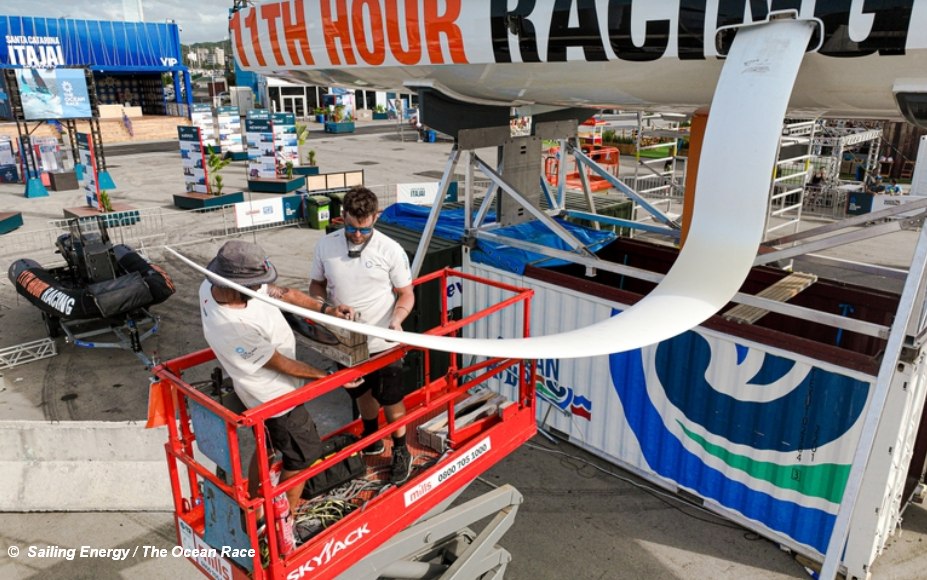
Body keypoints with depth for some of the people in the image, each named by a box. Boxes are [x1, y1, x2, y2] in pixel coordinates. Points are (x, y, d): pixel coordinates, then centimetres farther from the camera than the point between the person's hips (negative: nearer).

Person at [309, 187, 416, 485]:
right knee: (362, 393, 25)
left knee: (390, 399, 11)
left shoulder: (391, 250, -15)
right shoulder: (326, 245, -7)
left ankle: (401, 451, 35)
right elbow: (316, 285, 5)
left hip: (382, 343, -3)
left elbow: (406, 294, -7)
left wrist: (397, 319, -27)